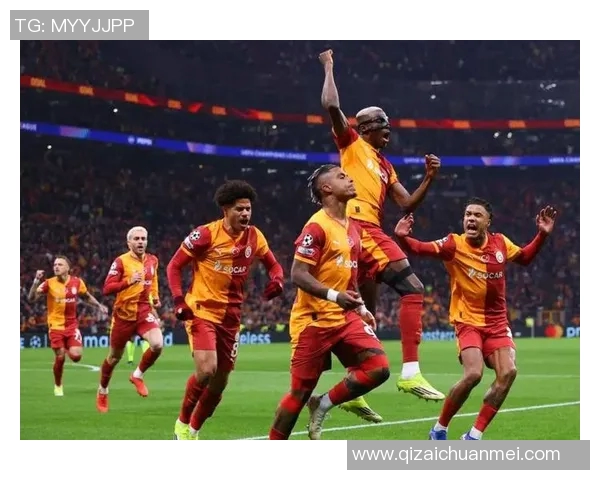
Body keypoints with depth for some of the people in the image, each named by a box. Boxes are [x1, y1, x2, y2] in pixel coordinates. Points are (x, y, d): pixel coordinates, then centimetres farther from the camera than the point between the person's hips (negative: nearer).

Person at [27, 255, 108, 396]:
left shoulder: (77, 282, -3)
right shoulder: (49, 283, -11)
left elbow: (87, 296, 16)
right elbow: (31, 298, -20)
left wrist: (99, 306, 4)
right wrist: (36, 281, -32)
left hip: (72, 325, 2)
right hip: (56, 326, -2)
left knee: (76, 356, -12)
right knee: (60, 358, -3)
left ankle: (68, 349, 26)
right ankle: (58, 386, 22)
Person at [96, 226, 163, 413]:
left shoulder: (153, 260, 5)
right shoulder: (121, 262, -11)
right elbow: (106, 289, -17)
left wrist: (155, 297, 13)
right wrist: (129, 281, -29)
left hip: (145, 311, 3)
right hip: (124, 314, -3)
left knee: (157, 344, -24)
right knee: (114, 357, 10)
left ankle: (137, 375, 2)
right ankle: (102, 391, 35)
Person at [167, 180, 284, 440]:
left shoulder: (254, 237, 0)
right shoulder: (206, 234, -13)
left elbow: (273, 265, 15)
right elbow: (174, 265, -6)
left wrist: (277, 280, -9)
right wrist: (179, 300, -19)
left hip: (231, 317, 5)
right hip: (202, 312, -5)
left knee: (219, 382, 10)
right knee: (206, 370, -24)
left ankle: (193, 432, 30)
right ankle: (182, 423, -1)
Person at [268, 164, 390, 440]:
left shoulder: (354, 228, 12)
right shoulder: (317, 226, -14)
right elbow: (298, 275, -19)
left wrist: (361, 309, 15)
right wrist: (335, 296, -30)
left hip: (345, 317, 7)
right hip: (313, 320, -7)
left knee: (379, 368, -10)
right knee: (301, 391, -3)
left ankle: (323, 405, 7)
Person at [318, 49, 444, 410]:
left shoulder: (385, 166, 27)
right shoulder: (352, 144, 6)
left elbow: (408, 204, 23)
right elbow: (331, 105, -8)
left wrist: (429, 178, 10)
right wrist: (329, 68, 3)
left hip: (371, 231, 9)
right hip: (358, 227, -9)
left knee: (366, 314, 12)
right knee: (413, 288, -18)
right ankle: (410, 372, -26)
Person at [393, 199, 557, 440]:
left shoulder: (500, 243, 1)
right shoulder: (455, 244, -12)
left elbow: (524, 257, 20)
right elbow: (420, 248, -23)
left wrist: (542, 234, 8)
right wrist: (402, 237, -43)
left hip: (497, 322, 5)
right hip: (468, 321, -4)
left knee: (508, 372, -14)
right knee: (473, 373, -24)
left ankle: (474, 436, -3)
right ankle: (439, 429, -3)